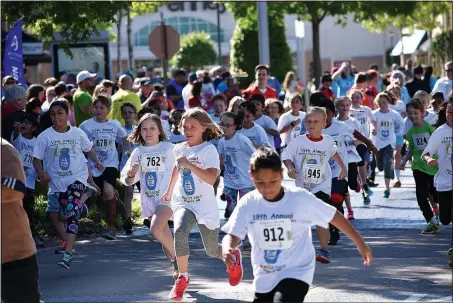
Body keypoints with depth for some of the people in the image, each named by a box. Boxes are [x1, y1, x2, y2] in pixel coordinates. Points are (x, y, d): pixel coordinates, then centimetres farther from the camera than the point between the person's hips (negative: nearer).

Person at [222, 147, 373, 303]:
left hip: (296, 274, -5)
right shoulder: (248, 204, -8)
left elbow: (334, 217, -4)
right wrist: (227, 250, -33)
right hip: (264, 279, 5)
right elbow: (232, 236, -9)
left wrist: (360, 243, 1)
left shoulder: (301, 198, -15)